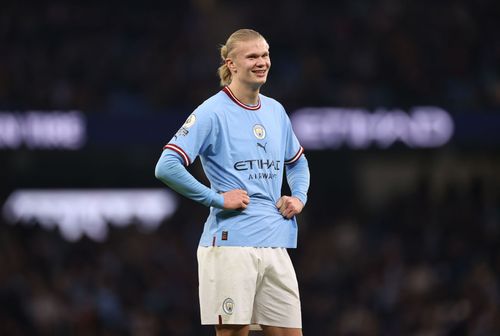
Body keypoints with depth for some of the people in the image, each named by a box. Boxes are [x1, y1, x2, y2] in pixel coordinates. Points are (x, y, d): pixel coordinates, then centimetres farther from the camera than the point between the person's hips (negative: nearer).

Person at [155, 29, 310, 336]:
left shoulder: (276, 111, 13)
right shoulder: (212, 112, -7)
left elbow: (297, 161, 32)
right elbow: (167, 167, -15)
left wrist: (299, 197, 12)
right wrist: (217, 199, -15)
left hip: (276, 244, 6)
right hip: (231, 243, -6)